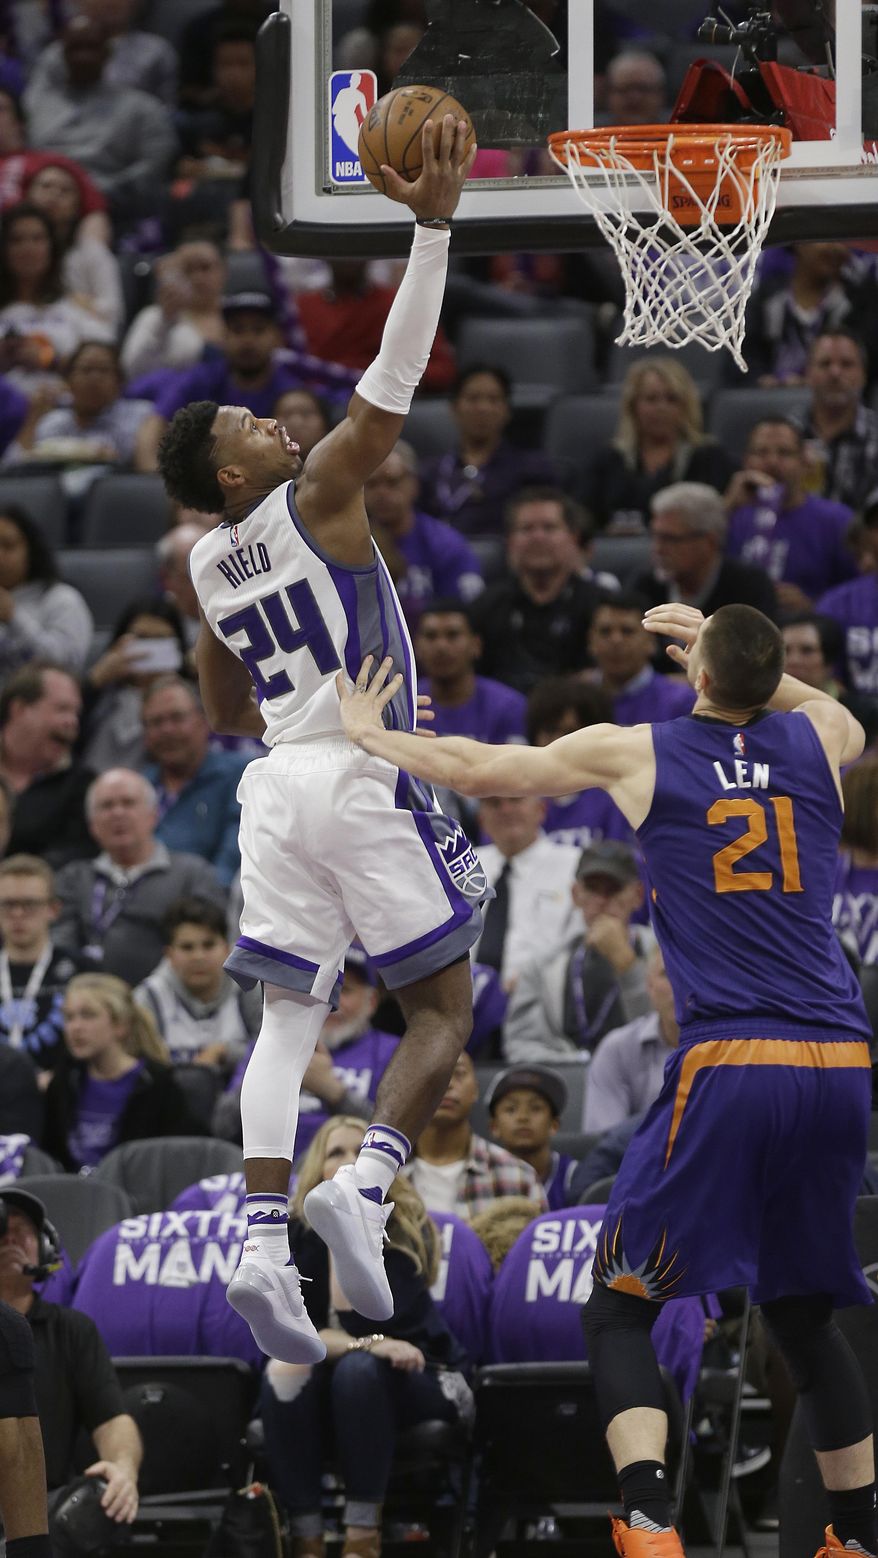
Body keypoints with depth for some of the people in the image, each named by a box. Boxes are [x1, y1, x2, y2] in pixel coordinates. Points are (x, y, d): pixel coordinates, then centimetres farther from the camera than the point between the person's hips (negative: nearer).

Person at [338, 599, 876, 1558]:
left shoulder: (634, 753, 4)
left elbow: (479, 770, 16)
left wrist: (366, 734, 33)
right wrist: (736, 660, 42)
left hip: (729, 1064, -4)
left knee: (619, 1310, 3)